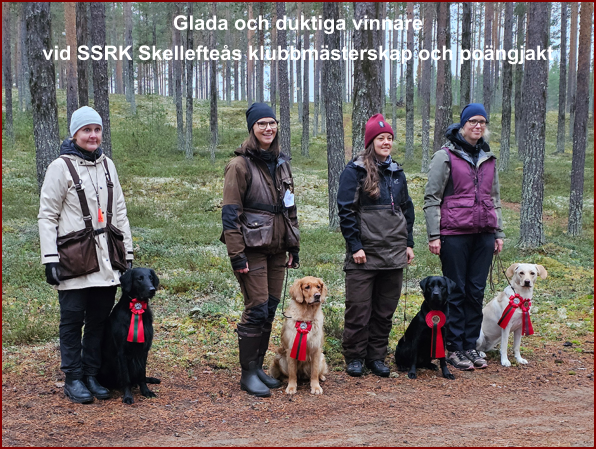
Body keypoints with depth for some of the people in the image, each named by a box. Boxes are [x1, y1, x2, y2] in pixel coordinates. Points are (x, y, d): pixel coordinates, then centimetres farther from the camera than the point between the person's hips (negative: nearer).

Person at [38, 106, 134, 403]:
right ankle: (73, 379, 13)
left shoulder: (107, 165, 13)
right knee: (73, 320, 2)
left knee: (100, 318, 9)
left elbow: (119, 212, 18)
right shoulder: (61, 167, -3)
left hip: (106, 259, 5)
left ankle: (92, 375, 21)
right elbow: (47, 216, -4)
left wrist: (127, 251, 14)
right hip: (74, 260, -5)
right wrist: (50, 258, -10)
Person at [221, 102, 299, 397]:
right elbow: (230, 212, -11)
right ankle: (248, 374, 5)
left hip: (277, 249, 7)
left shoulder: (281, 163, 14)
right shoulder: (240, 165, -8)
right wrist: (236, 254, -17)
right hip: (253, 248, -7)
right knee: (256, 309, -7)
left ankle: (258, 367, 21)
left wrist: (294, 246, 15)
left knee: (270, 309, 9)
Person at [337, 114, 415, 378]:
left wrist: (409, 243, 13)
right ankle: (354, 358, 12)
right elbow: (346, 211, -8)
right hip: (364, 255, -5)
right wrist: (355, 246, -13)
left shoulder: (396, 172, 14)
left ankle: (377, 356, 20)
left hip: (394, 254, 6)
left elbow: (407, 209, 19)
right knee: (359, 309, -1)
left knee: (385, 309, 10)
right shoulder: (355, 171, -4)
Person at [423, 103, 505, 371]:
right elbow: (431, 198, -4)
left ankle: (470, 346, 16)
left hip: (483, 233, 5)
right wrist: (434, 235, -10)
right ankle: (454, 349, 8)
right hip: (454, 233, -5)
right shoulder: (445, 156, -3)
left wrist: (498, 233, 16)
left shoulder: (488, 158, 14)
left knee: (476, 291, 7)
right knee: (456, 291, 0)